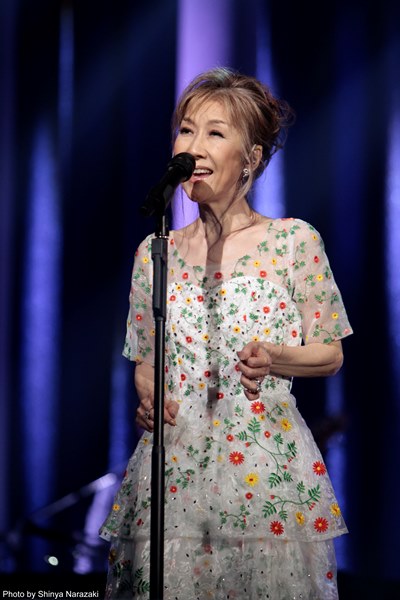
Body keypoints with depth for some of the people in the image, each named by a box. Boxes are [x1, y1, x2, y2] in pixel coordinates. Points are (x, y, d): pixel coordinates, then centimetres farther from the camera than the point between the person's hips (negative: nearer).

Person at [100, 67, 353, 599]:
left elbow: (330, 354, 3)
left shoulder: (294, 241, -2)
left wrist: (273, 359, -16)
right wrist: (148, 396, -6)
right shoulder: (155, 253, 7)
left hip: (266, 459, -2)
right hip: (173, 462, 2)